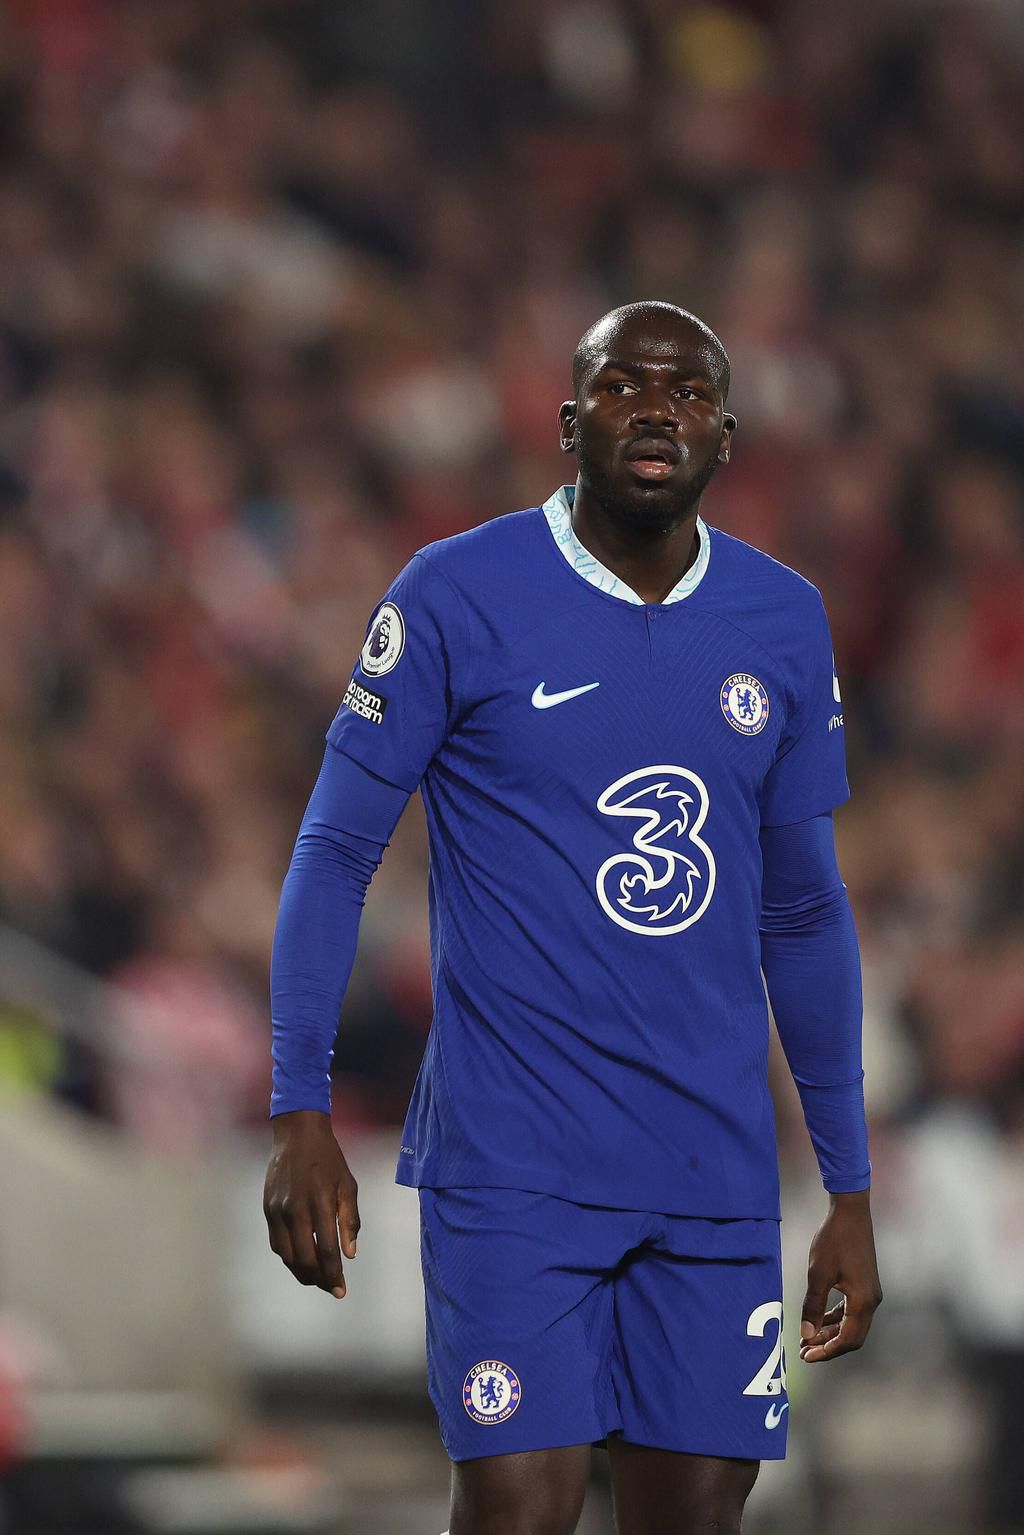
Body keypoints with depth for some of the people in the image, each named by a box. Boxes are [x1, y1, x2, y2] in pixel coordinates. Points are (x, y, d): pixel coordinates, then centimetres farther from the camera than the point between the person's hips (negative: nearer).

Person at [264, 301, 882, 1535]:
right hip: (514, 1158, -4)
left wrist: (850, 1189, 14)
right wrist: (300, 1117, -9)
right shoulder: (459, 596, -5)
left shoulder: (785, 623, 7)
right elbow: (336, 853, -1)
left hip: (716, 1175, 4)